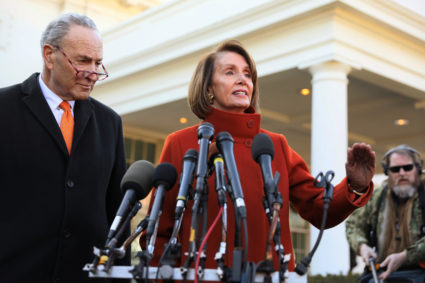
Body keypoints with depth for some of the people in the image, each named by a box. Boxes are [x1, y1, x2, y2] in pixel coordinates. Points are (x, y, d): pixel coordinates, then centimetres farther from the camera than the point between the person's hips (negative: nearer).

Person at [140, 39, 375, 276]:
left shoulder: (276, 145, 7)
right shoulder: (181, 145, -2)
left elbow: (319, 211, 3)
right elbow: (158, 232, -3)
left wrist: (355, 188, -14)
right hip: (201, 274, -2)